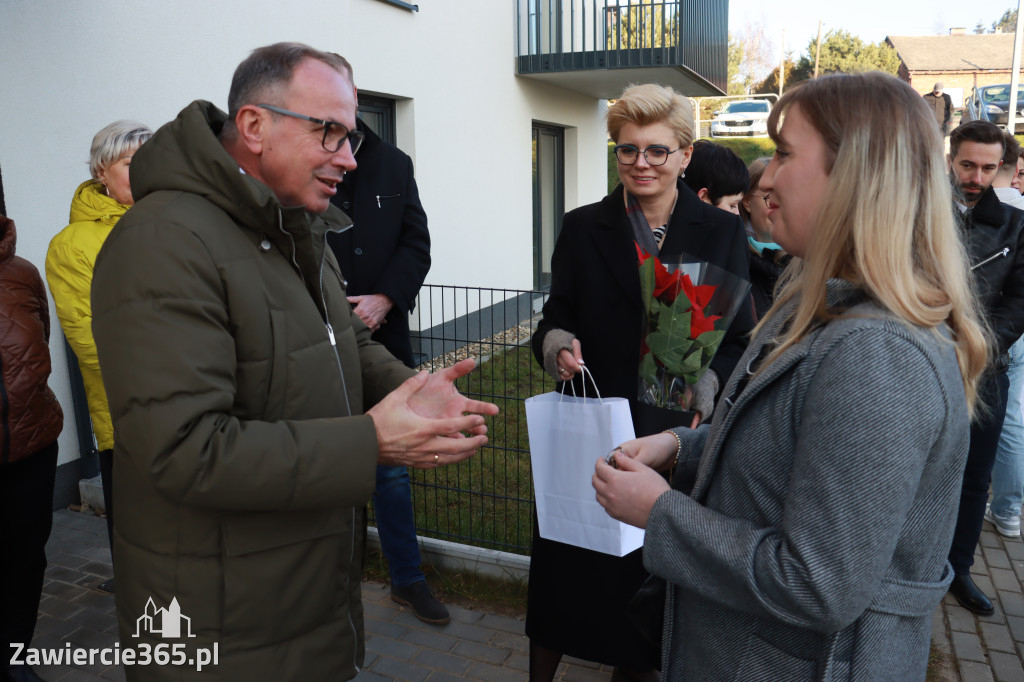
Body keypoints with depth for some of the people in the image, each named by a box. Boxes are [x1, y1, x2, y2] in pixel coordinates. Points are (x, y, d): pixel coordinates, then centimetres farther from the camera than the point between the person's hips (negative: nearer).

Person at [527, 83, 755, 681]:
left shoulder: (722, 232, 1)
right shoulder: (583, 228, 3)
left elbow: (740, 338, 1)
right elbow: (555, 321, 7)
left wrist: (706, 382, -19)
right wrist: (557, 344, -16)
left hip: (678, 431, 0)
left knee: (656, 575, 11)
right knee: (566, 572, 8)